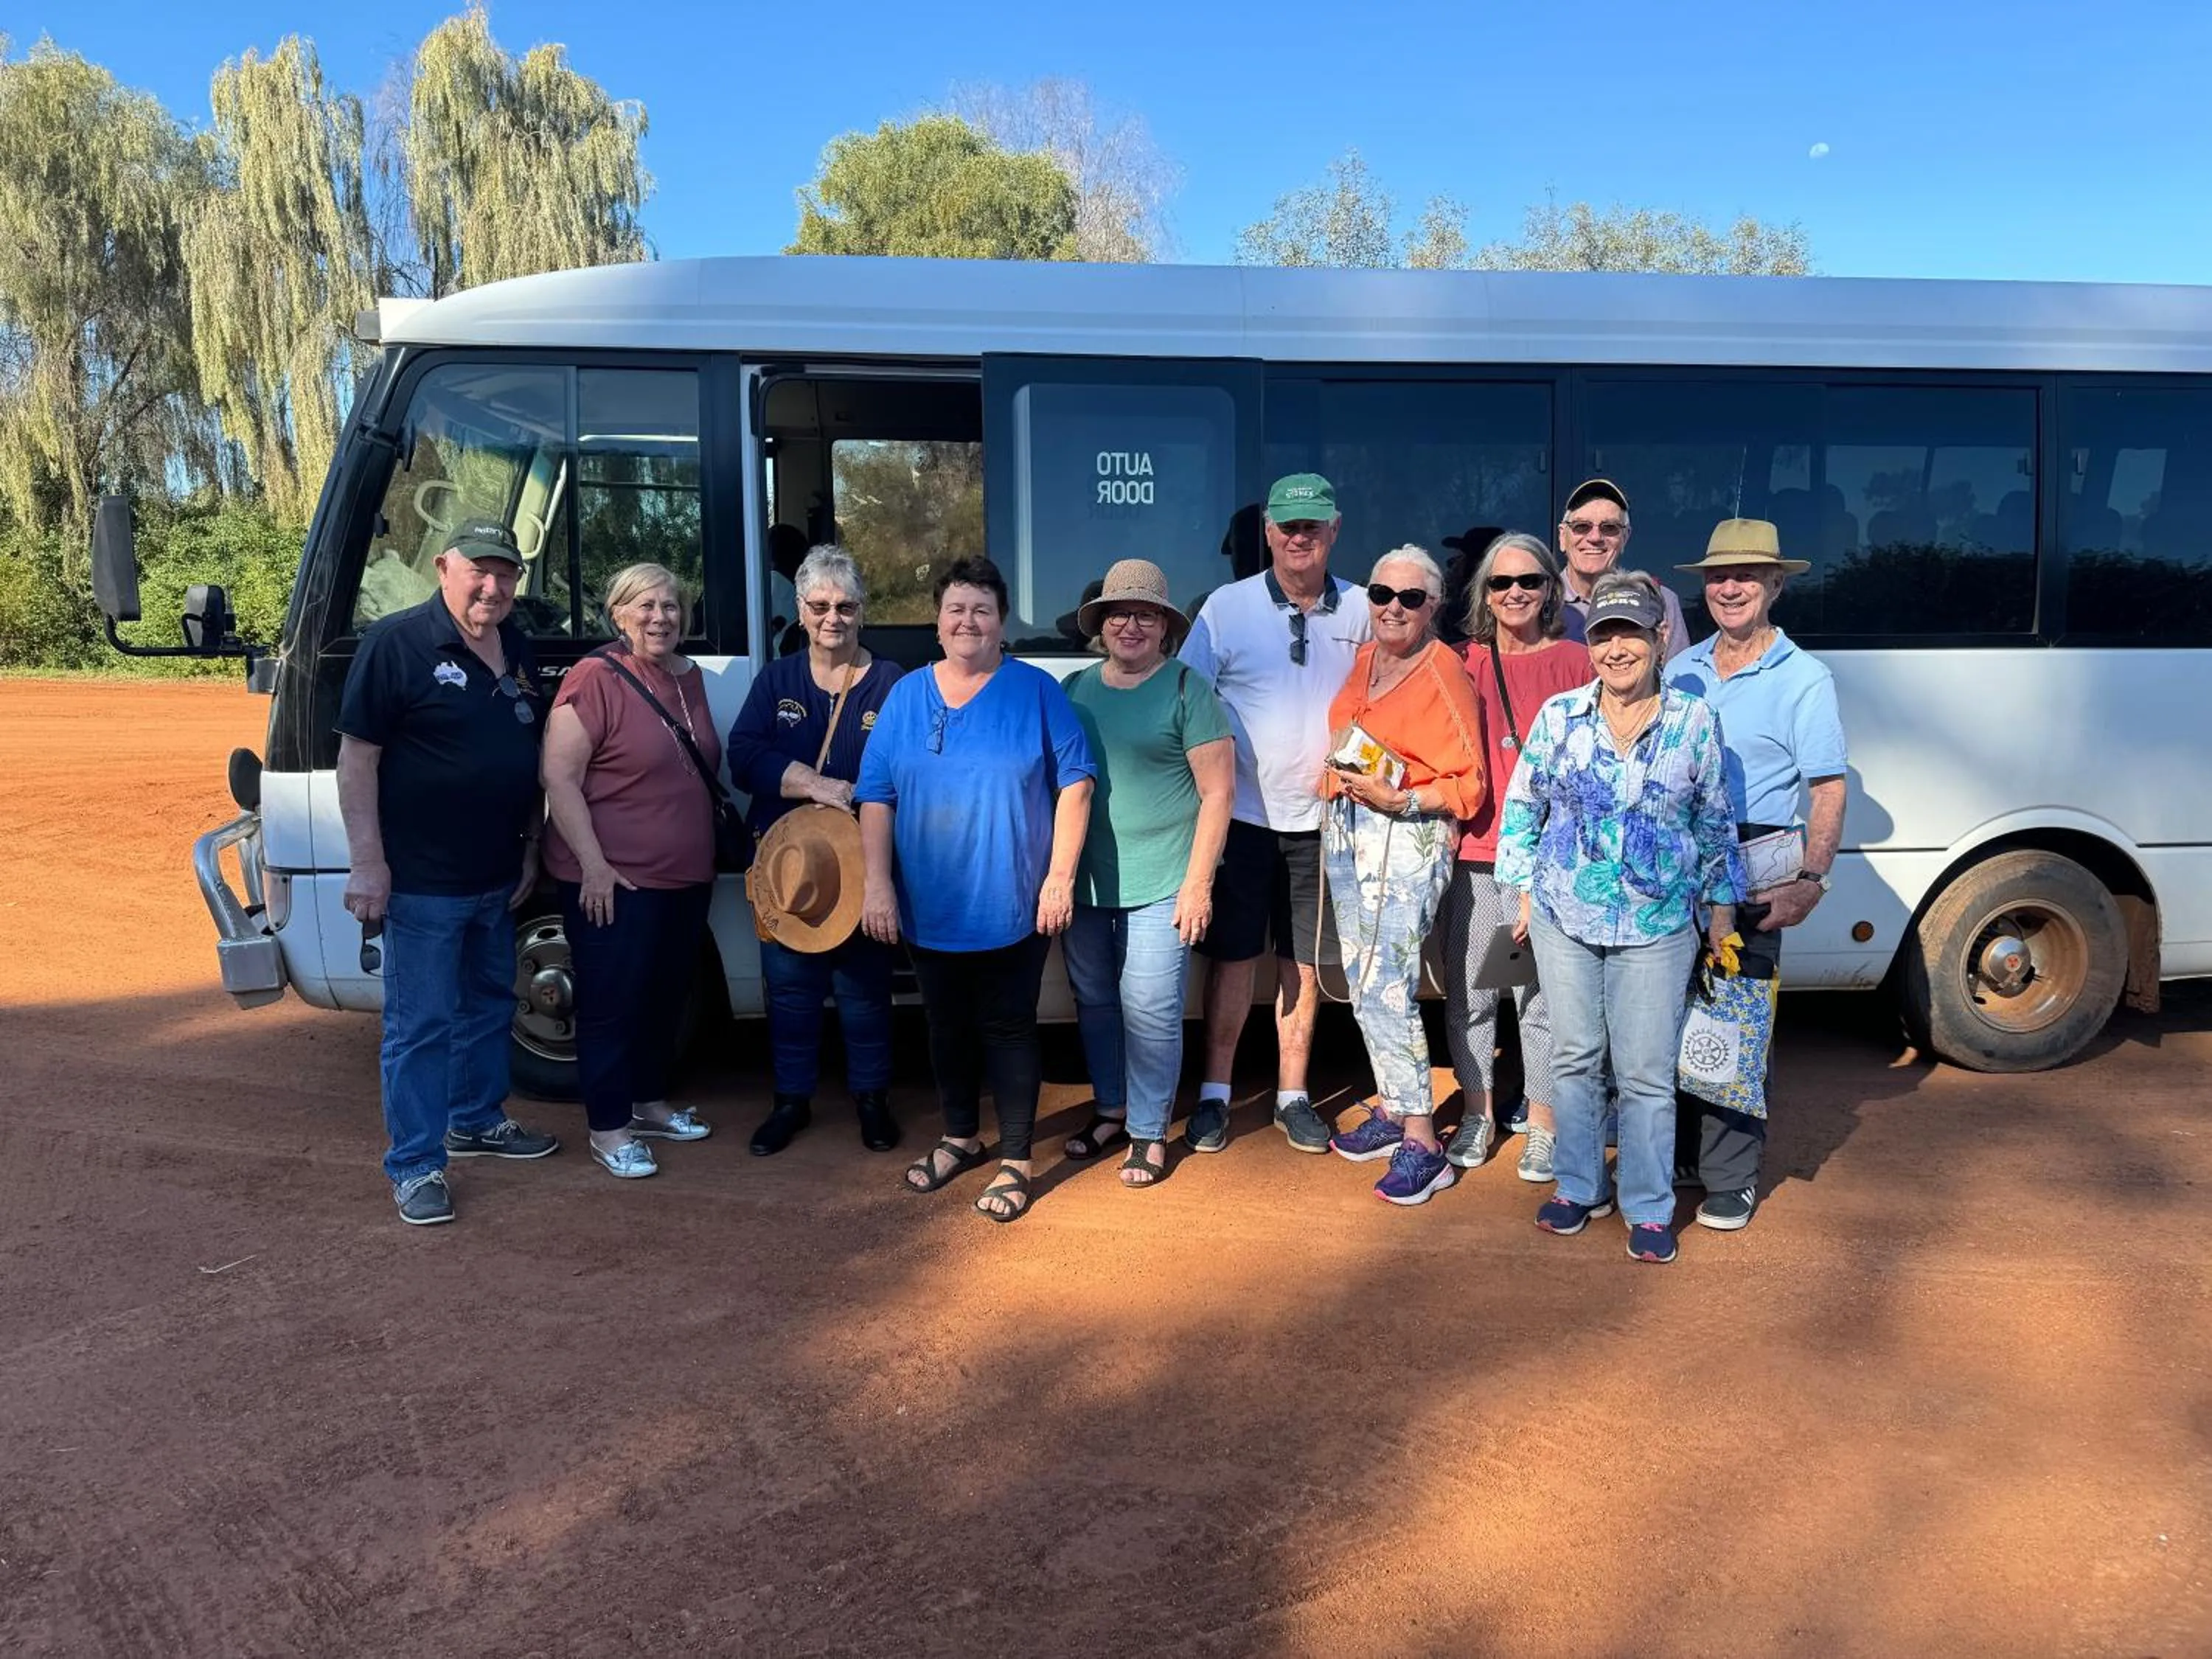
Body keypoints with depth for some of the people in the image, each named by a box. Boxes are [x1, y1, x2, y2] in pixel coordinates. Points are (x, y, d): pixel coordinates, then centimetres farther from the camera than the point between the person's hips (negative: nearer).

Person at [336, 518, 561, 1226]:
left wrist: (531, 847, 14)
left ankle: (476, 1120, 37)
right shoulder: (396, 643, -12)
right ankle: (415, 1165, 11)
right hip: (420, 880, -7)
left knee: (489, 1007, 20)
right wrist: (368, 864, -18)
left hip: (497, 877, 7)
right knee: (420, 1026, 0)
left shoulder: (519, 652, 9)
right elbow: (357, 757, -14)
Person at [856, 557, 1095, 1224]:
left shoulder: (1036, 691, -4)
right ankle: (960, 1137, 36)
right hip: (929, 906, 3)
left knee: (1008, 1030, 5)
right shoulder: (906, 696, 4)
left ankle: (1016, 1161, 18)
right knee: (947, 1026, 17)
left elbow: (1074, 783, -5)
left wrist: (1060, 875, -11)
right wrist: (878, 884, -5)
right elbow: (876, 795, 2)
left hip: (1013, 906, -3)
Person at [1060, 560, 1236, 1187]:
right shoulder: (1074, 690, 9)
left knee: (1149, 1010, -3)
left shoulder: (1188, 691, -5)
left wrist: (1197, 883, -11)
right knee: (1094, 1001, 14)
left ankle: (1149, 1130, 13)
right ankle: (1110, 1109, 32)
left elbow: (1218, 792, -7)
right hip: (1083, 880, 5)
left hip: (1160, 885, -5)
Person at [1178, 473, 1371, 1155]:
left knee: (1303, 961, 10)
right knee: (1233, 956, 5)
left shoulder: (1359, 611, 1)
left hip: (1317, 816, 2)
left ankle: (1293, 1097, 23)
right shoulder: (1227, 607, -5)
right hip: (1242, 813, -2)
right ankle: (1214, 1094, 18)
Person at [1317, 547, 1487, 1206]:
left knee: (1387, 989, -13)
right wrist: (1337, 783, 12)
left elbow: (1467, 784, -13)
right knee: (1362, 982, 12)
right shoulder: (1363, 659, 11)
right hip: (1344, 830, 8)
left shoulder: (1444, 672, -11)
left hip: (1407, 836, -8)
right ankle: (1391, 1108, 26)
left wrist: (1398, 799, -24)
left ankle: (1421, 1144, -5)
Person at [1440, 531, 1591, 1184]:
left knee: (1541, 997, 0)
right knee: (1467, 994, 9)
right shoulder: (1465, 664, 10)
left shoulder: (1574, 661, 3)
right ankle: (1477, 1114, 24)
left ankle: (1542, 1127, 15)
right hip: (1472, 850, 3)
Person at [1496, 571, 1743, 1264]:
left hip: (1658, 926, -1)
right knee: (1575, 1059, 11)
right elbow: (1522, 807, 8)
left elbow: (1717, 824, 7)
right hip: (1565, 918, 2)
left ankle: (1650, 1209, 16)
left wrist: (1722, 909, 8)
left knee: (1647, 1074, 1)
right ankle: (1580, 1188, 27)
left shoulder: (1695, 721, -2)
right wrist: (1525, 891, 6)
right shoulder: (1559, 716, -1)